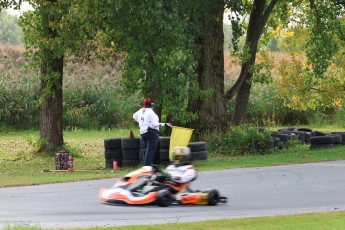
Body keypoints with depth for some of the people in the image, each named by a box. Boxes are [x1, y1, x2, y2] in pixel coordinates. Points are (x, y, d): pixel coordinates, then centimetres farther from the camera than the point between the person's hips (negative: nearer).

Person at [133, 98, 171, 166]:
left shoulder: (141, 111, 8)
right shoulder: (150, 112, -15)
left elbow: (134, 116, 26)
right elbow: (154, 124, -19)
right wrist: (164, 124, -21)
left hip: (142, 132, 8)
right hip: (151, 132, -8)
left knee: (147, 150, 19)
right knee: (150, 150, -8)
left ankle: (145, 165, 18)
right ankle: (147, 166, -15)